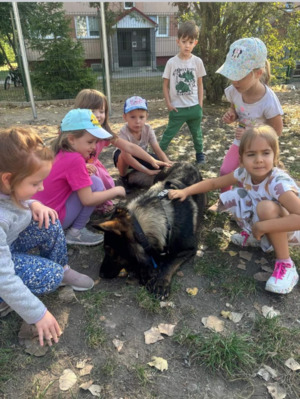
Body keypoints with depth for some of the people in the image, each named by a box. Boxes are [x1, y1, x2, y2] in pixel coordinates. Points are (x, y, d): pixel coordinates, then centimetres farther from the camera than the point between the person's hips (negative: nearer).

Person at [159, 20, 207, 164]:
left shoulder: (197, 62, -2)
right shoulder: (171, 62, -6)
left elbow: (200, 84, 6)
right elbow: (165, 84, 0)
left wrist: (200, 104, 2)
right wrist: (168, 103, -7)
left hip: (194, 107, 2)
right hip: (177, 108, -2)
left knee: (197, 133, 17)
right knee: (169, 133, 6)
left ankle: (200, 153, 36)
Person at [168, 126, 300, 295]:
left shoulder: (279, 183, -33)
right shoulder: (245, 173, -14)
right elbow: (214, 183, -4)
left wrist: (261, 227, -39)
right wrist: (185, 191, -16)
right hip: (261, 225, 6)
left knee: (267, 207, -37)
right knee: (229, 197, -9)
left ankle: (285, 263, -18)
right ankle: (257, 238, 9)